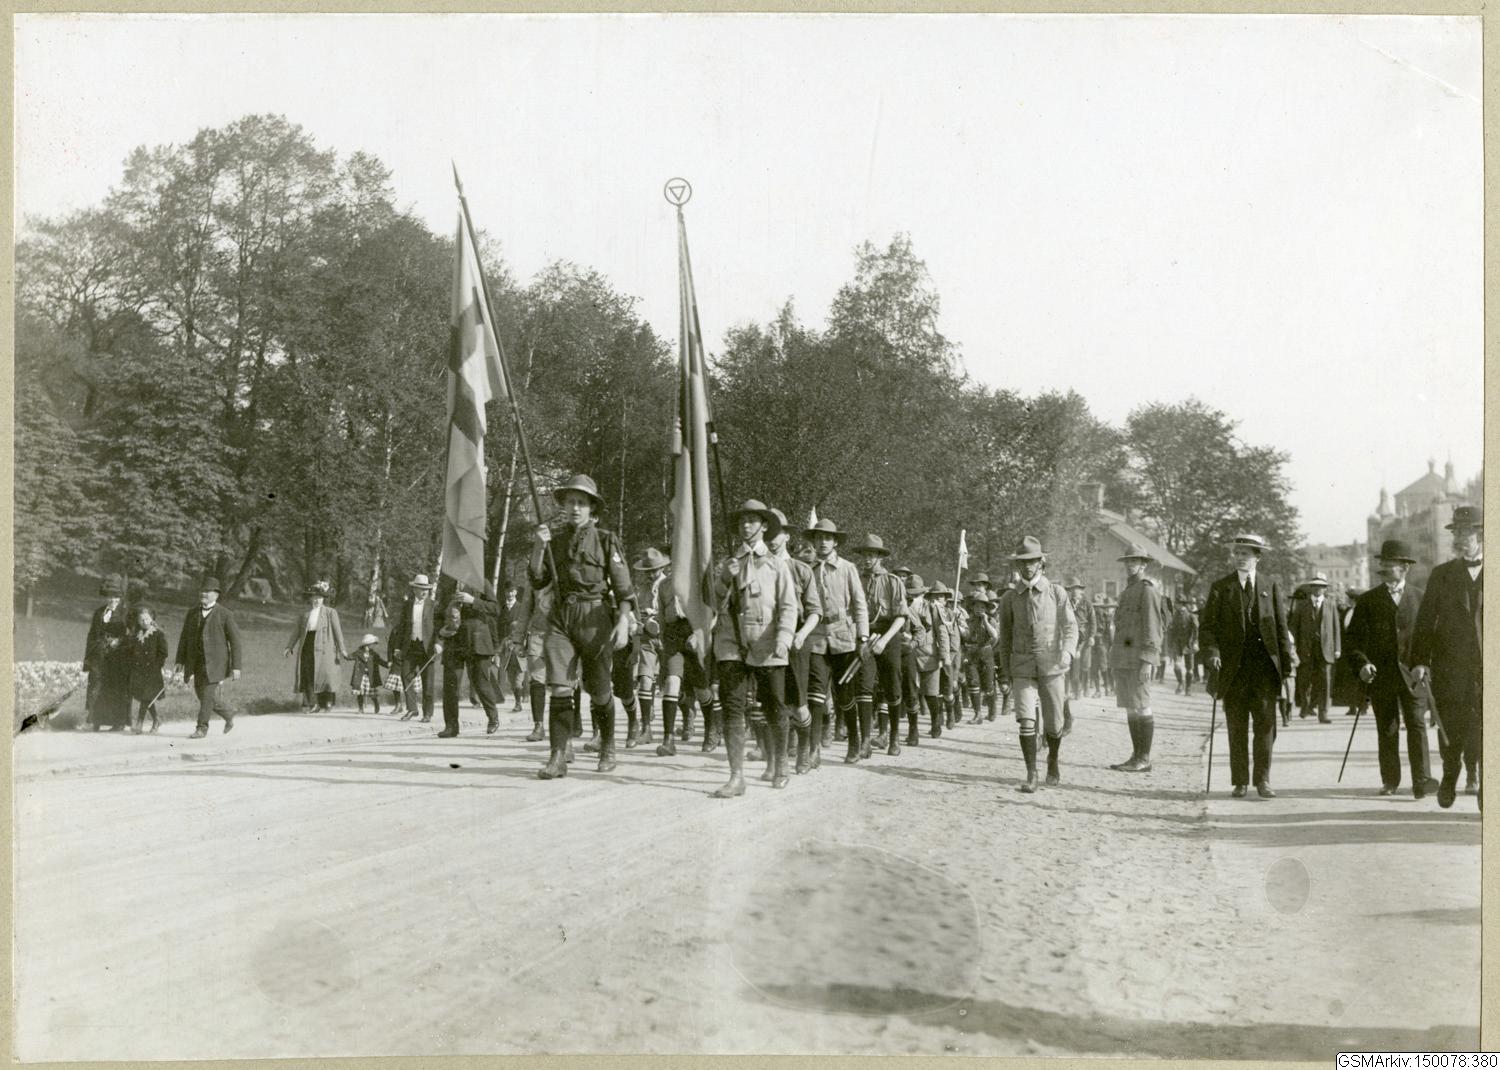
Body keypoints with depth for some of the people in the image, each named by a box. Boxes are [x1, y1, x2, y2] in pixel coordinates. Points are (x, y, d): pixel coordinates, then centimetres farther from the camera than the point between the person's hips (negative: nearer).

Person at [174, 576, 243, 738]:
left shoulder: (225, 614, -4)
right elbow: (184, 638, 15)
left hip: (215, 662, -6)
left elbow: (236, 641, -5)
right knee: (202, 694, 10)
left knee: (208, 694, -10)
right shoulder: (192, 614, 12)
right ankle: (229, 715, 30)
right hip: (196, 662, 6)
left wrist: (236, 666, -10)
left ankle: (201, 728, 0)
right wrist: (180, 661, 6)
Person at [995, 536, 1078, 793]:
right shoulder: (1011, 599, 6)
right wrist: (1005, 672, 10)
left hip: (1051, 666, -1)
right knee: (1026, 721, -12)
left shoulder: (1057, 593, 1)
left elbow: (1071, 628, -2)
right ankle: (1031, 774, -5)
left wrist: (1067, 653, -20)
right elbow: (1005, 637, 12)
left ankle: (1053, 760, 35)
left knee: (1053, 723, 7)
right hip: (1022, 667, 1)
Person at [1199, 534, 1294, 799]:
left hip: (1265, 665, 0)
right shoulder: (1221, 587, 6)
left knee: (1265, 723, -4)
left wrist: (1286, 662, 4)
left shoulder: (1269, 586, 10)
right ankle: (1239, 782, 12)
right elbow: (1207, 625, 2)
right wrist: (1212, 651, -15)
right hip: (1233, 666, 0)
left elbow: (1281, 626, 10)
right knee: (1237, 727, 4)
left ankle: (1262, 780, 3)